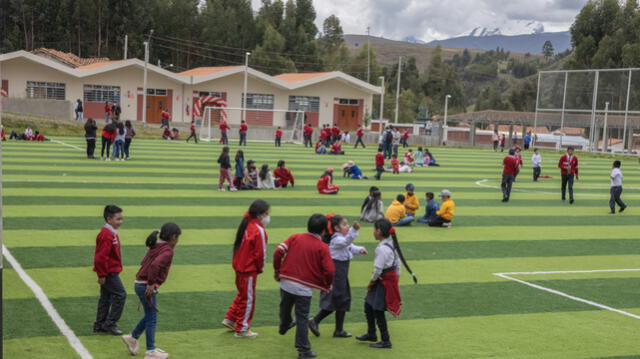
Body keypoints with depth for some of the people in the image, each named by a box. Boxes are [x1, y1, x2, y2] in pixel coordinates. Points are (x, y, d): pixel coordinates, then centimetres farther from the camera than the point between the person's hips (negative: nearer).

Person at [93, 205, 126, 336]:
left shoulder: (112, 233, 12)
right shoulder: (107, 235, -21)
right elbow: (101, 257, -24)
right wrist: (102, 274, -20)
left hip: (108, 272, 10)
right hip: (109, 272, -10)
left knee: (105, 298, 15)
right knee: (120, 295, -5)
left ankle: (99, 325, 23)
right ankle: (110, 323, 2)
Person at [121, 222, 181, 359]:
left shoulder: (155, 247, 12)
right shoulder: (168, 251, -16)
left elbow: (144, 262, 17)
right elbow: (155, 265, -31)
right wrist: (151, 284, -24)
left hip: (140, 284, 9)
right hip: (147, 287, -9)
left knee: (150, 316, 24)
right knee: (152, 319, 2)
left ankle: (133, 337, 33)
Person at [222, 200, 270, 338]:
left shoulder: (246, 225, 4)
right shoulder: (259, 230, -22)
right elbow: (261, 253, -19)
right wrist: (261, 268, 0)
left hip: (239, 266, 8)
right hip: (249, 269, -8)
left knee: (242, 294, 25)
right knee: (248, 299, 6)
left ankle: (230, 319, 32)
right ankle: (242, 329, 15)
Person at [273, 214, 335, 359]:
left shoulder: (295, 238, 2)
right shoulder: (323, 248, -6)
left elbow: (278, 252, -5)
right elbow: (329, 270, -13)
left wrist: (277, 270, 10)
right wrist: (328, 285, 6)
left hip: (286, 282, 3)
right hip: (304, 288, -3)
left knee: (285, 308, 28)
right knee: (302, 318, 5)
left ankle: (284, 326, 54)